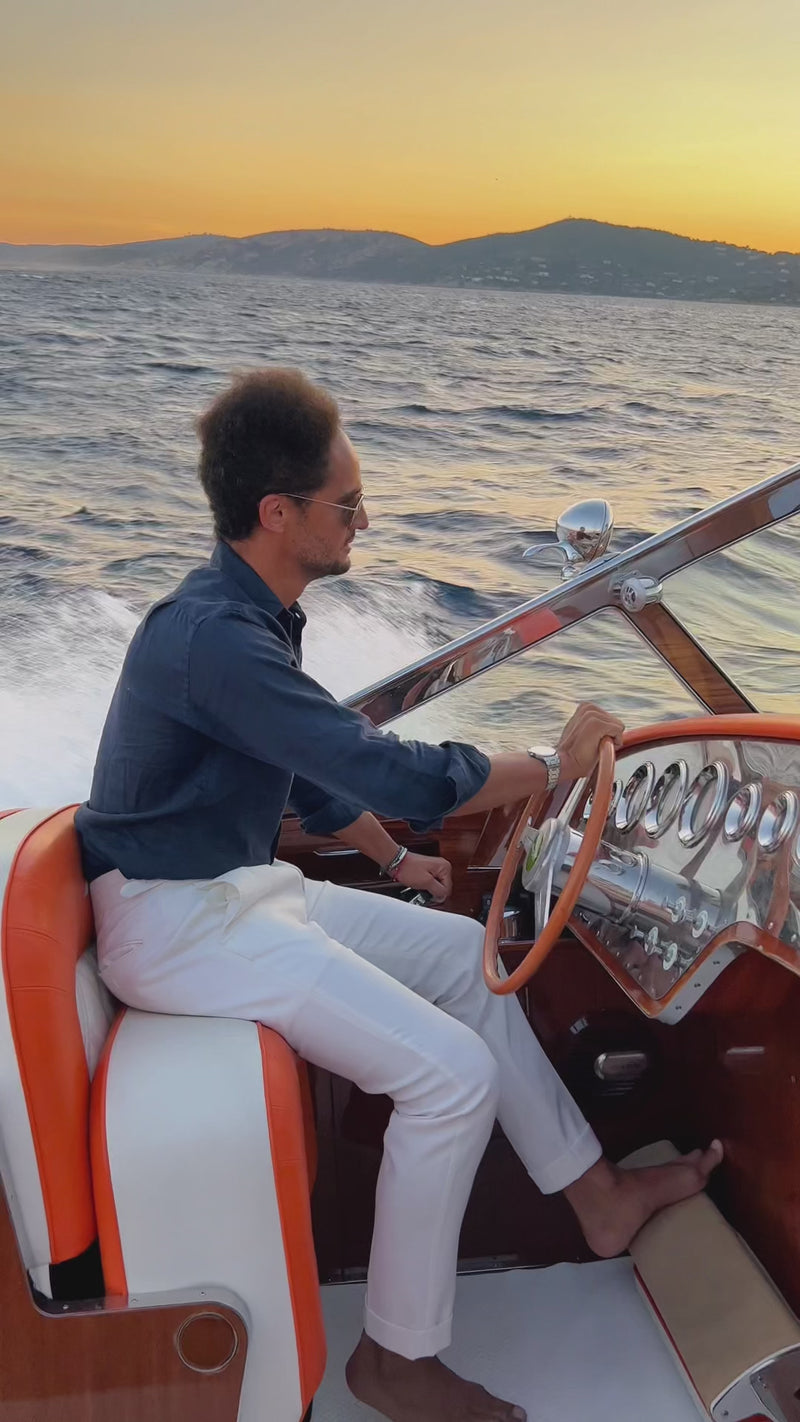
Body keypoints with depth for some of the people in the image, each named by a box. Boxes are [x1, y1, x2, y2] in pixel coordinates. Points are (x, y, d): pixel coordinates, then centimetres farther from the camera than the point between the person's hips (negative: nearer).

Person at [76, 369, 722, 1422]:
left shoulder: (248, 617, 7)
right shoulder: (214, 638, -27)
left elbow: (313, 767, 20)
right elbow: (394, 773, -29)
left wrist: (395, 859, 20)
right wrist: (555, 766, -16)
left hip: (242, 889, 10)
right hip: (178, 925, -10)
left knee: (470, 956, 11)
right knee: (453, 1071, -17)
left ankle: (597, 1196, 23)